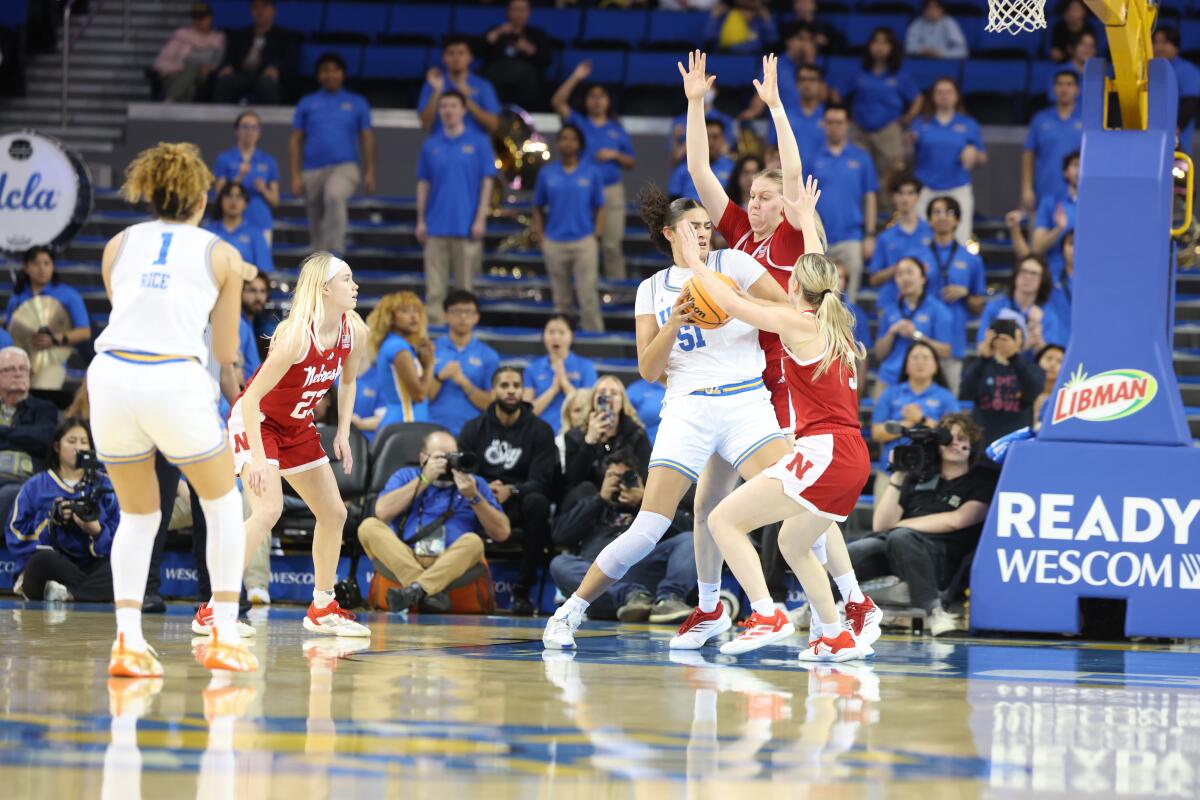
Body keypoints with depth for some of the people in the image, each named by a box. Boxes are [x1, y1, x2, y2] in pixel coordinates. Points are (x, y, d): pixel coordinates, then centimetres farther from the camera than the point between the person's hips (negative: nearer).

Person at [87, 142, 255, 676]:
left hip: (111, 375, 3)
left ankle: (128, 642, 6)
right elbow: (226, 352, 15)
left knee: (138, 515, 21)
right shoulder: (221, 256, 11)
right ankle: (224, 636, 12)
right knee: (223, 502, 20)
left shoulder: (118, 245, 17)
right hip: (175, 381, -3)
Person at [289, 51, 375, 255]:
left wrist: (369, 172, 3)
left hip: (345, 167, -3)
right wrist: (296, 176, 2)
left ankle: (335, 252, -35)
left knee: (334, 195, -34)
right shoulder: (307, 103, 11)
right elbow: (295, 141, 10)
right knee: (316, 225, 6)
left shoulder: (357, 103, 10)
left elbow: (367, 138, 11)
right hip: (313, 170, 3)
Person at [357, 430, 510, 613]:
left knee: (473, 541, -30)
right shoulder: (405, 476, 19)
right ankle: (433, 592, -39)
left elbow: (502, 533, 6)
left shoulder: (474, 483, 17)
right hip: (403, 560, 1)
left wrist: (473, 497, -7)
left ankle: (414, 590, -48)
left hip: (452, 564, -1)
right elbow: (382, 512, -2)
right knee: (369, 526, -23)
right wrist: (424, 479, -2)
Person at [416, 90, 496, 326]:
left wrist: (480, 219, -7)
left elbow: (487, 182, 0)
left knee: (465, 285, 2)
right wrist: (420, 221, 5)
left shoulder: (479, 142, 1)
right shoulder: (431, 145, 8)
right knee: (435, 286, 0)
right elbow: (423, 183, 10)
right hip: (436, 225, 2)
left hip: (466, 225, -2)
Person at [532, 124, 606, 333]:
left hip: (584, 242, -2)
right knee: (560, 299, 9)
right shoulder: (547, 173, 6)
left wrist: (596, 237, -4)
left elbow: (600, 208, 6)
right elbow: (538, 208, 11)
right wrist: (541, 239, 2)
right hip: (555, 243, 2)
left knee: (588, 297, -9)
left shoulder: (592, 173, 3)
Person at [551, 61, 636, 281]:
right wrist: (575, 78, -12)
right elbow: (557, 103, -6)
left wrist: (615, 155, -6)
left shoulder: (617, 130, 13)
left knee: (612, 244, -2)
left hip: (611, 190, 1)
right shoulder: (578, 123, 9)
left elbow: (631, 163, 13)